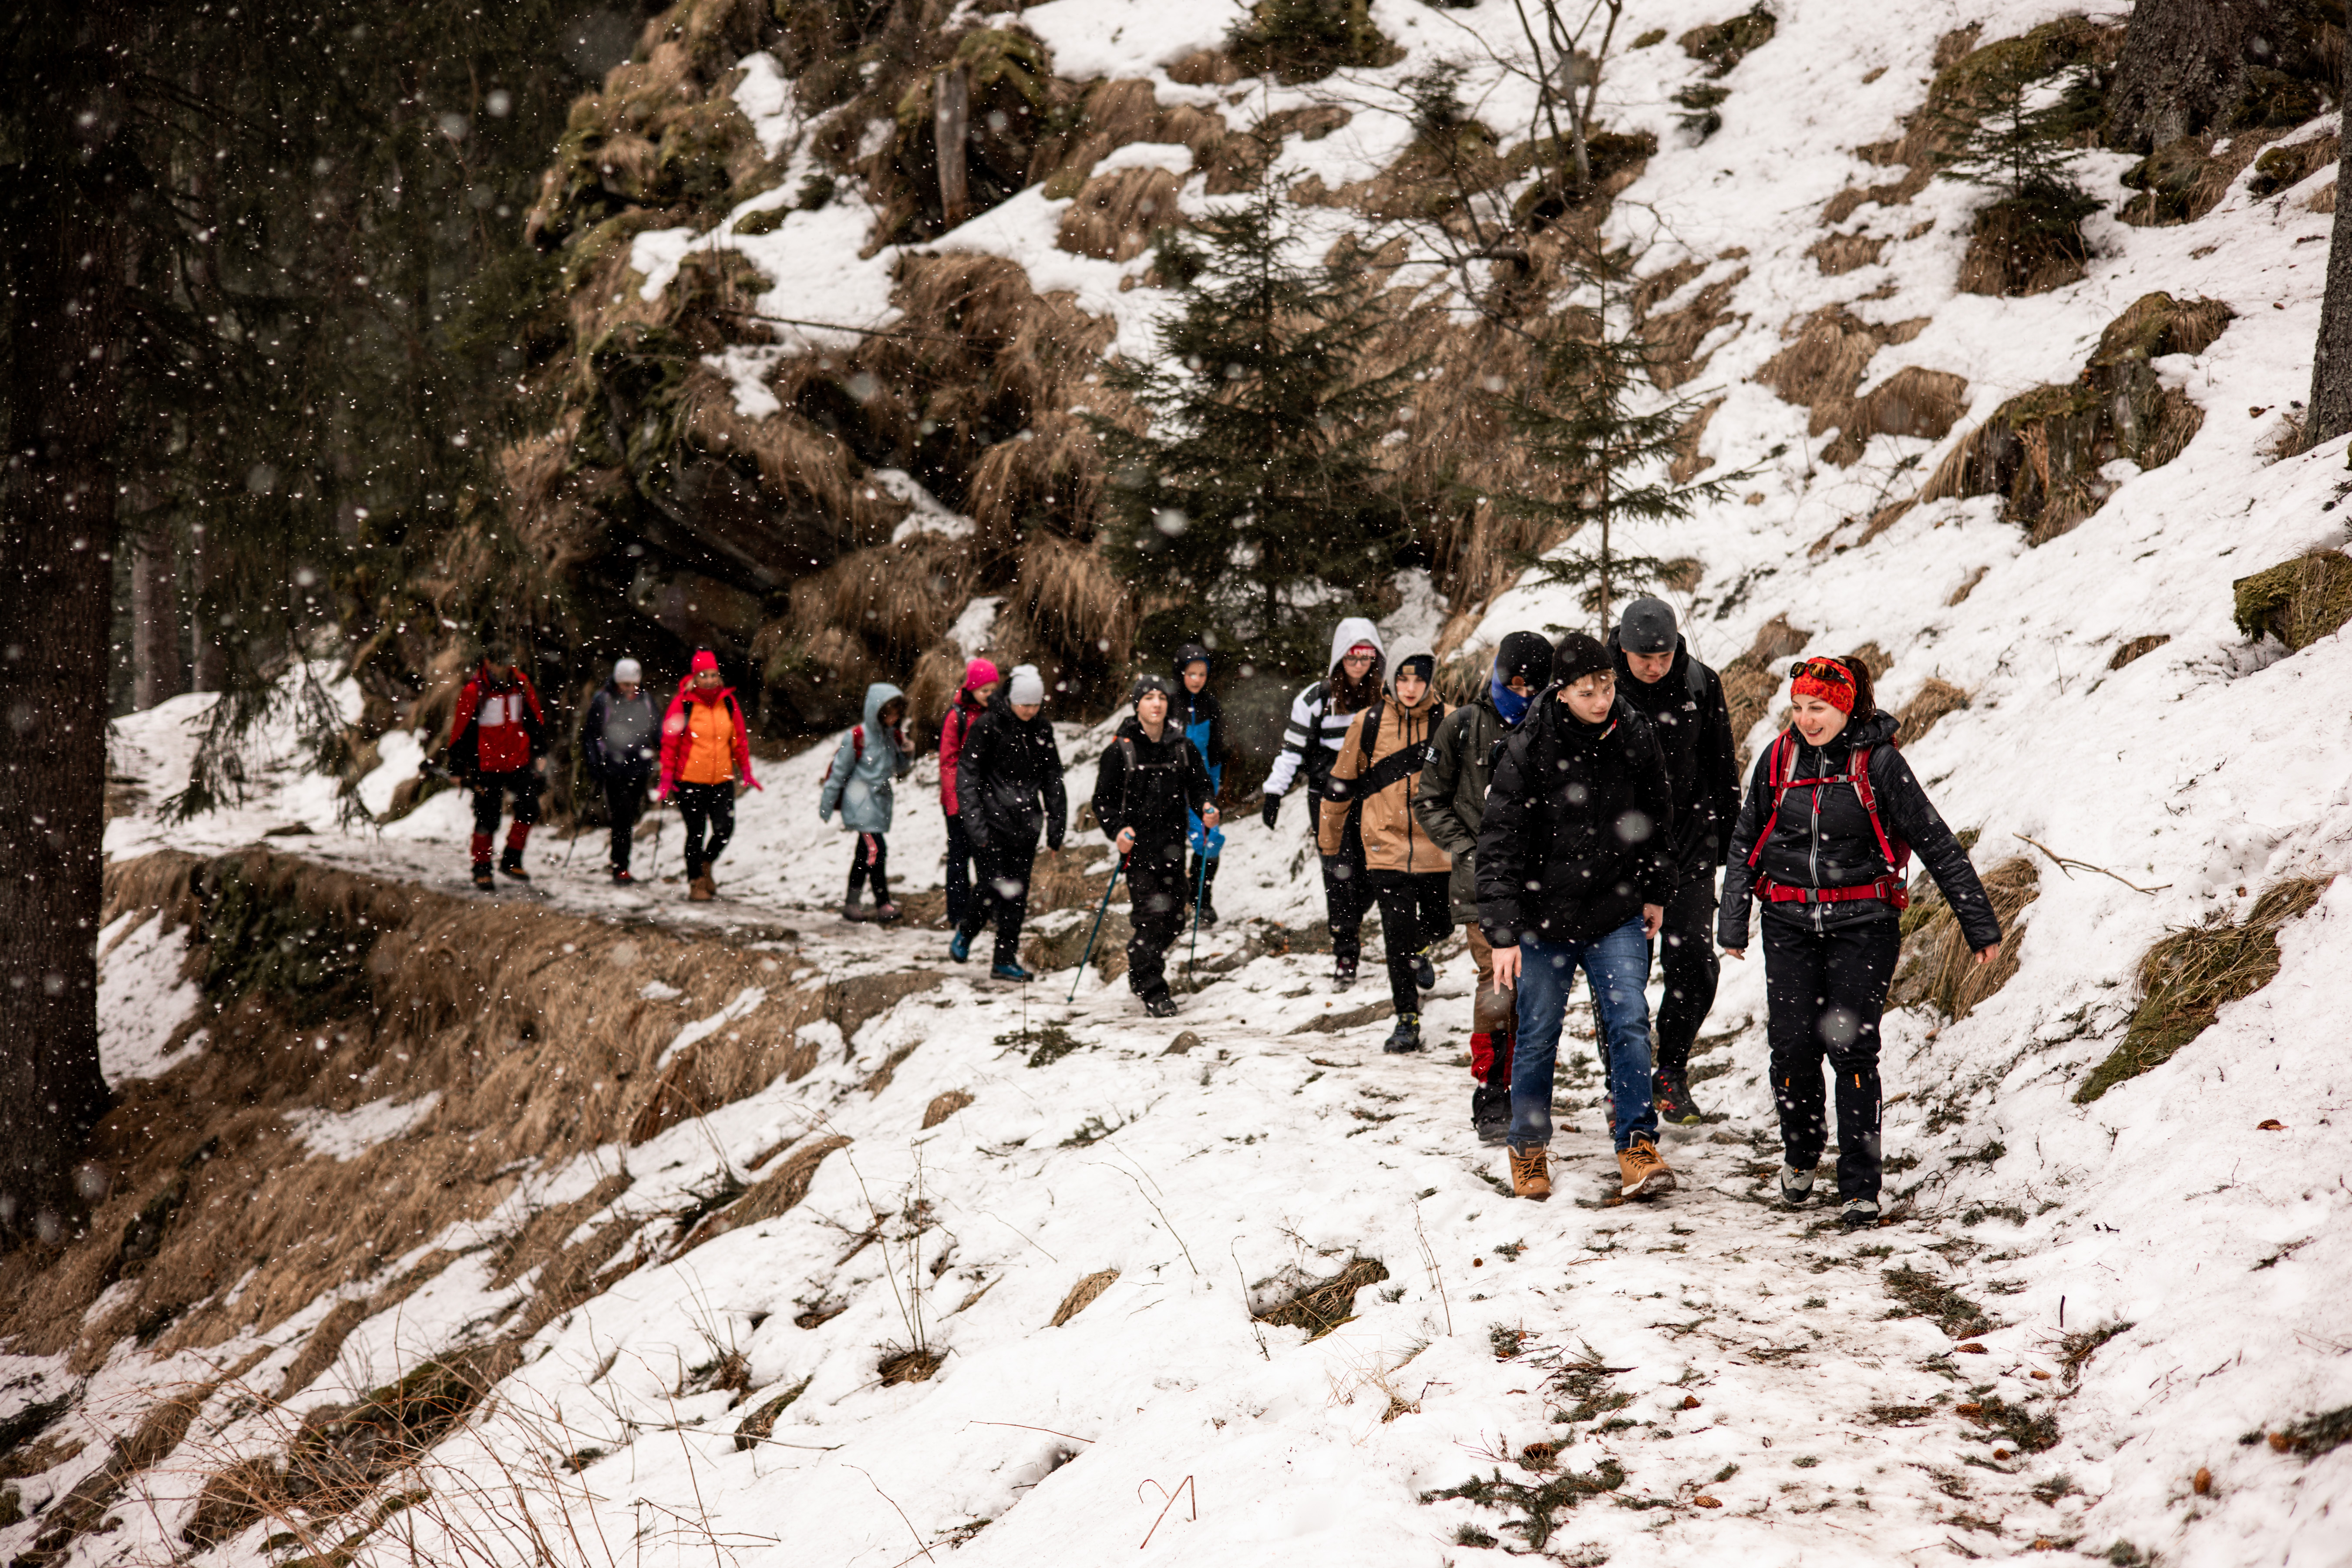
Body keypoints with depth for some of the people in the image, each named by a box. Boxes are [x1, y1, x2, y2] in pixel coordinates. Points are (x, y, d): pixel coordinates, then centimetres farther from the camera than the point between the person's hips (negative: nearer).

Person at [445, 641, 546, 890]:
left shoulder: (521, 684, 3)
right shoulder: (474, 691, -11)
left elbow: (535, 722, 15)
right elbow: (461, 732, -5)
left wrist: (540, 755, 15)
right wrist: (459, 768, -4)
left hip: (519, 761, 4)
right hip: (487, 765, -4)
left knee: (529, 808, -4)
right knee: (487, 819, 0)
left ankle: (512, 859, 12)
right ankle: (481, 869, 16)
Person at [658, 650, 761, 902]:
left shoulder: (727, 702, 4)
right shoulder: (683, 703, -7)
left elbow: (740, 739, 12)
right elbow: (670, 742, -4)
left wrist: (746, 773, 12)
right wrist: (667, 778, -7)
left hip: (722, 780, 3)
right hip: (690, 781, -3)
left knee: (725, 829, -6)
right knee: (696, 832, 3)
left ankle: (706, 864, 24)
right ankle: (696, 882, 20)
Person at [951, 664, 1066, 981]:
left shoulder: (1042, 730, 8)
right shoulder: (987, 726, -7)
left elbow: (1053, 781, 15)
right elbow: (967, 778, -7)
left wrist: (1057, 825, 11)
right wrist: (975, 824, -14)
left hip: (1026, 824, 5)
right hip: (992, 821, -5)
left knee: (1017, 894, 4)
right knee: (994, 886, -8)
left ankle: (1006, 960, 12)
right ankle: (965, 935, 18)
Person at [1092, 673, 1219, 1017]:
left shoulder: (1183, 747, 8)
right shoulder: (1121, 749, -3)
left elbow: (1200, 786, 15)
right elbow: (1103, 800, -1)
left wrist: (1207, 809, -6)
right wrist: (1118, 830, -17)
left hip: (1172, 846, 4)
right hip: (1137, 845, -4)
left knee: (1174, 918, 9)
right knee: (1152, 915, -11)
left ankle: (1141, 970, 33)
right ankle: (1151, 988, -1)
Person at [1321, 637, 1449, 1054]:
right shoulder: (1368, 723, -1)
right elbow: (1342, 784, 10)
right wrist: (1329, 840, 16)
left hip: (1437, 847, 1)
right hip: (1387, 845, -1)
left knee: (1438, 923, 12)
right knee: (1398, 934, -2)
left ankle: (1416, 949, 48)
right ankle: (1407, 1019, 11)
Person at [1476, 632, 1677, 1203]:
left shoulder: (1636, 736, -4)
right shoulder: (1529, 748, -15)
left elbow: (1658, 815, 13)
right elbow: (1500, 844, -14)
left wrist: (1655, 892, 15)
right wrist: (1503, 933, -18)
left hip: (1617, 915, 2)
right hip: (1543, 917, -2)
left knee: (1629, 1023, -8)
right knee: (1538, 1037, 7)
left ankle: (1637, 1146, 0)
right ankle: (1528, 1149, 24)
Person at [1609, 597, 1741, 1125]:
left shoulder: (1701, 685, -3)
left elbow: (1723, 769, 7)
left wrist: (1732, 841, 9)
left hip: (1690, 845, 1)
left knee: (1694, 967, -6)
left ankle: (1671, 1072, 15)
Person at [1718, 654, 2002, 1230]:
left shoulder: (1879, 763, -8)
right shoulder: (1778, 759, 2)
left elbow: (1938, 846, -4)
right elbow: (1745, 844, 12)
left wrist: (1980, 924, -2)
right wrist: (1732, 923, 7)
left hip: (1862, 926, -3)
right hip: (1790, 923, 3)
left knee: (1851, 1048, -7)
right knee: (1792, 1047, 0)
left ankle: (1861, 1188, 0)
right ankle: (1800, 1153, 28)